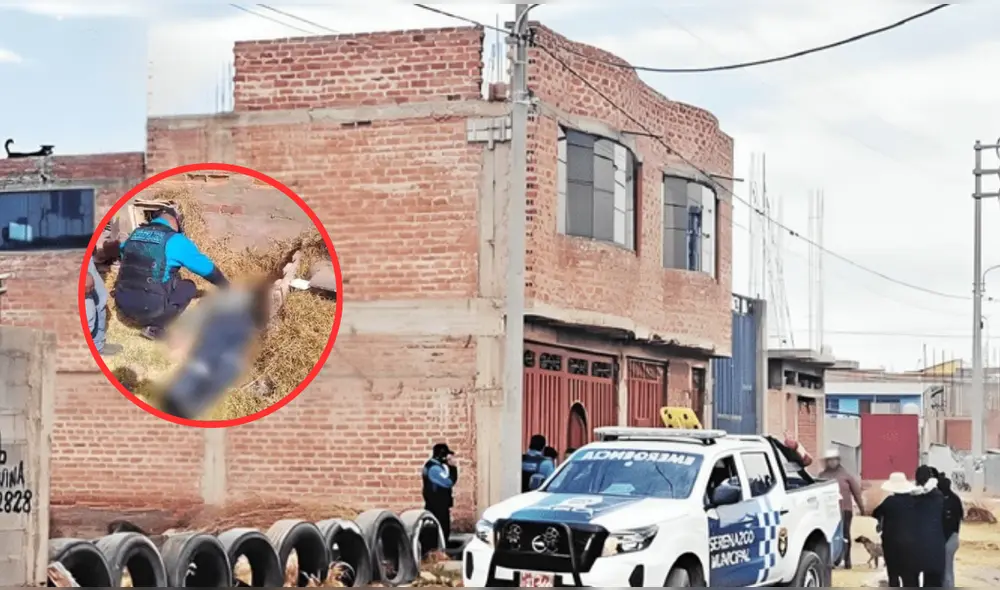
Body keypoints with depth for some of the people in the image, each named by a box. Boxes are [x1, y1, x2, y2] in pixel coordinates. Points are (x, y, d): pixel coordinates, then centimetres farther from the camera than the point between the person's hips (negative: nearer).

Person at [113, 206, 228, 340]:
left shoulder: (135, 234, 12)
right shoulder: (175, 240, -2)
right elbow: (207, 268, 8)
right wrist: (226, 287, 25)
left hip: (124, 306, 6)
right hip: (151, 309, -6)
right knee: (189, 287, 18)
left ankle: (148, 320, 15)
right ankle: (157, 328, 6)